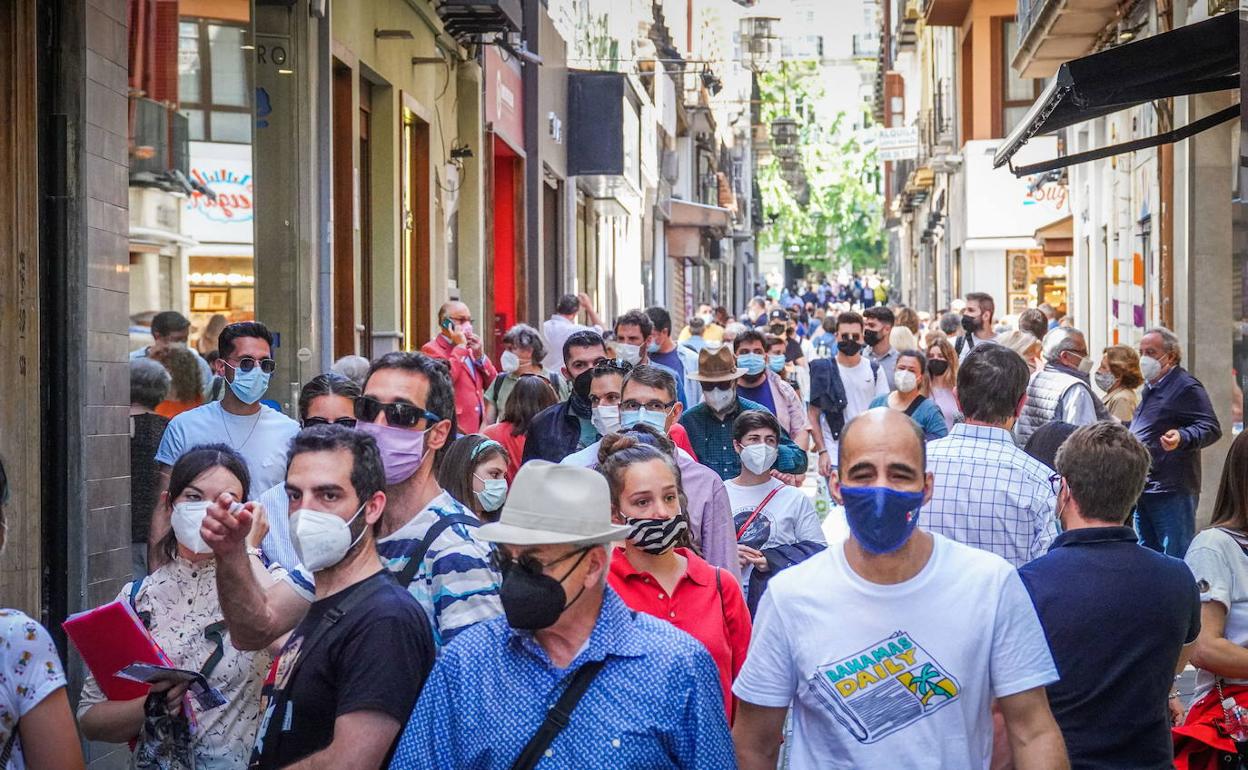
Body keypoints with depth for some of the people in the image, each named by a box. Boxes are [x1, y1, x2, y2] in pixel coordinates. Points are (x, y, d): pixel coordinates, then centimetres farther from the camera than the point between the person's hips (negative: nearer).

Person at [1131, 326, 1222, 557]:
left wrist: (1182, 438, -36)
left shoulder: (1186, 387, -11)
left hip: (1172, 493, -10)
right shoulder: (1150, 388, 19)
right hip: (1143, 492, 10)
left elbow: (1211, 428, -20)